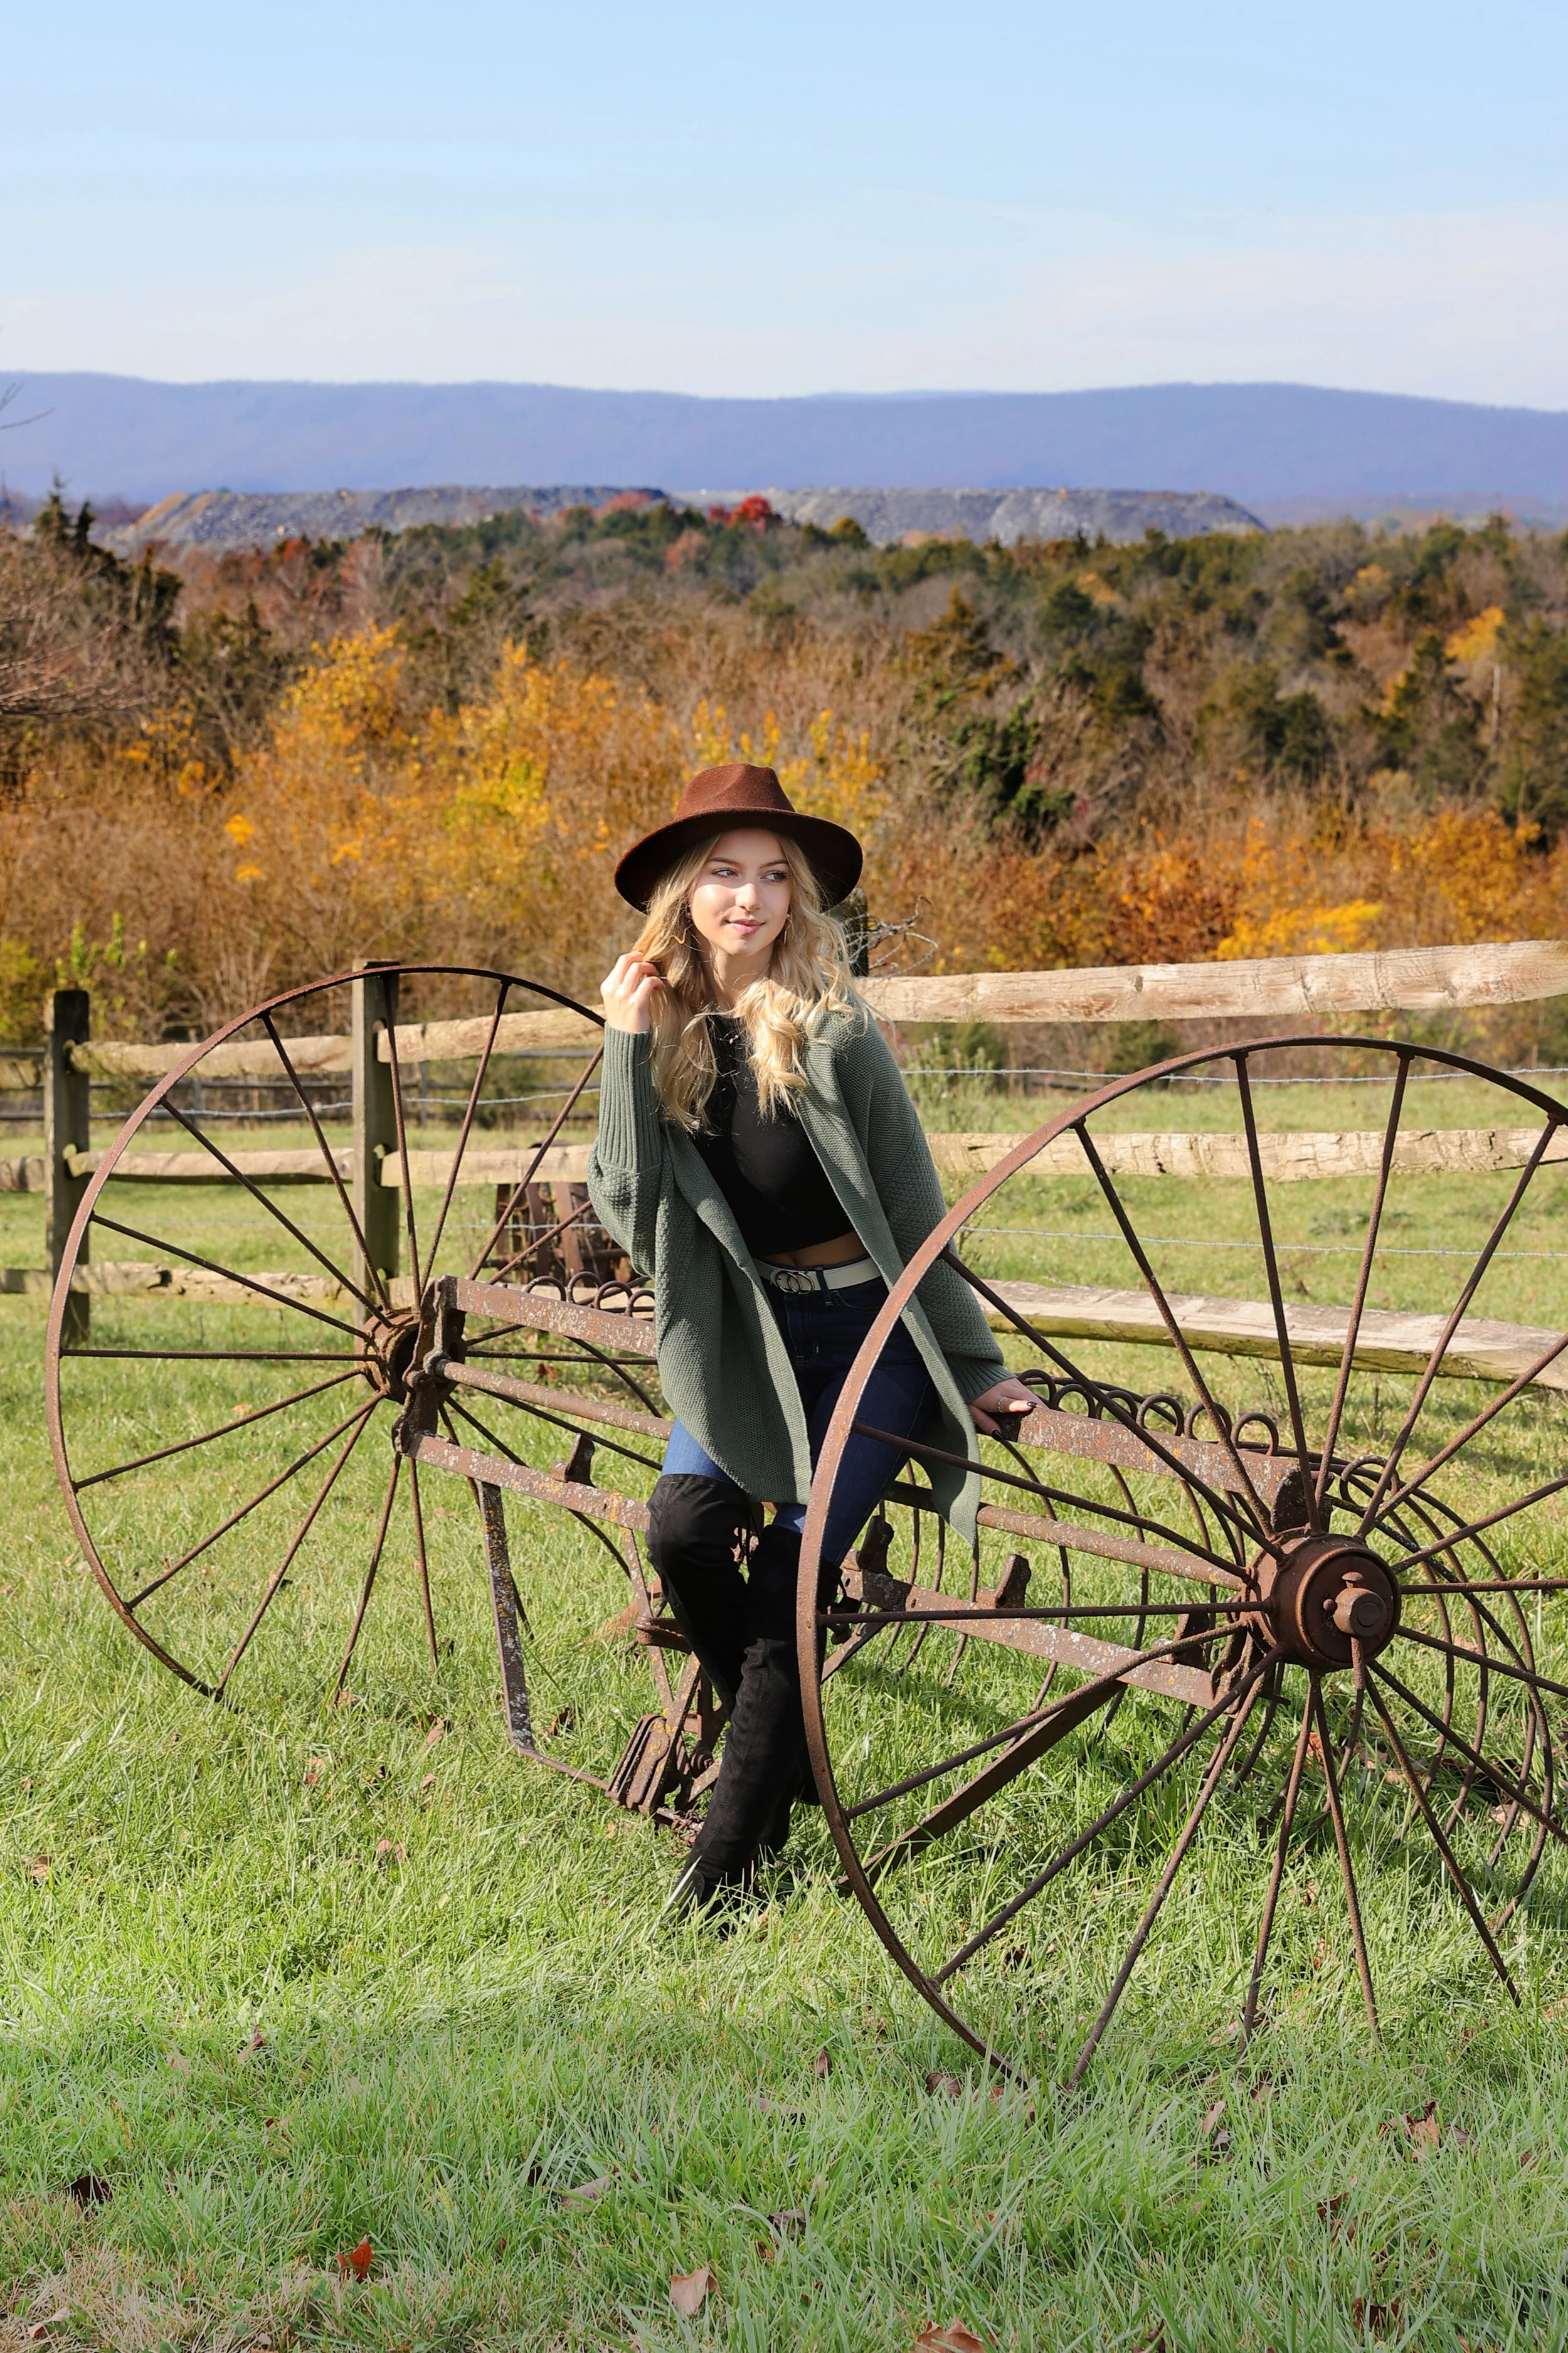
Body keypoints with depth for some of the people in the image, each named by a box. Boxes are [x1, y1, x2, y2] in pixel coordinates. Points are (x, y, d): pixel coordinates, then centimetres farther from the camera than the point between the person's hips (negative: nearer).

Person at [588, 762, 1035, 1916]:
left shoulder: (834, 1036, -13)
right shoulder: (666, 1028, -2)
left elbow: (915, 1217, -6)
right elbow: (628, 1211, -10)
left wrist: (977, 1372, -2)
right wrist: (626, 1049, -16)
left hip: (872, 1337, -3)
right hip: (744, 1339, 4)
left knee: (789, 1578, -13)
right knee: (684, 1525, -20)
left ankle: (728, 1864, -2)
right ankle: (788, 1749, 6)